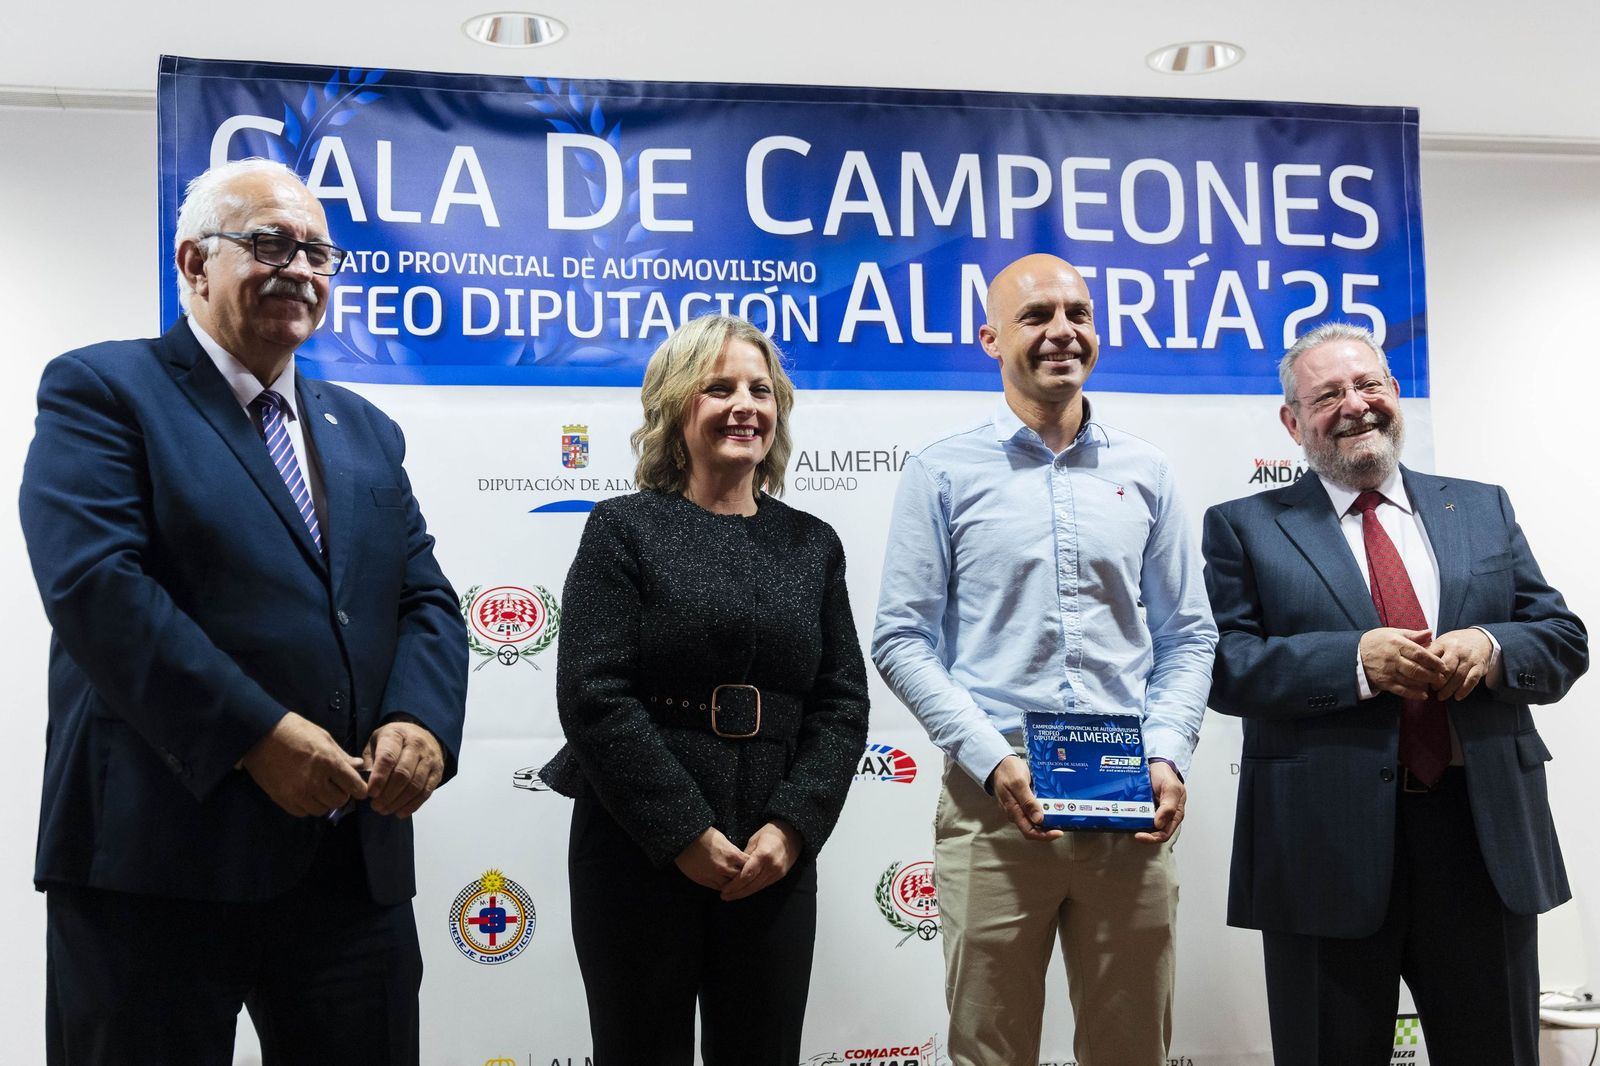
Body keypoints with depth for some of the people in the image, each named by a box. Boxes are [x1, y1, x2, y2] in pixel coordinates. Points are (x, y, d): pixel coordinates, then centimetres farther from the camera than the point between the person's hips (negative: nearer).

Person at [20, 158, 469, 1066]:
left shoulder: (367, 431, 18)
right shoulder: (103, 390, 0)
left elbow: (426, 599, 12)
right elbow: (95, 585, -14)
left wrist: (420, 720, -9)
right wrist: (256, 736, -20)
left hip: (358, 857, 6)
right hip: (161, 854, -5)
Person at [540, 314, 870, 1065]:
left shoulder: (812, 544, 11)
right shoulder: (623, 529, -1)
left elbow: (842, 702, 5)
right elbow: (594, 695, -10)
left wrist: (790, 828, -8)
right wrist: (684, 834, -15)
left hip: (774, 863, 4)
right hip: (639, 856, -3)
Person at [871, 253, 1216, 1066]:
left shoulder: (1143, 472, 10)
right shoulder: (943, 472, 2)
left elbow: (1187, 636, 12)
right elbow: (902, 639, -2)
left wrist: (1168, 755, -4)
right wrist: (992, 760, -12)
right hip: (993, 801, -2)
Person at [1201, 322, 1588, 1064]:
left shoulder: (1482, 509, 14)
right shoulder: (1246, 527, 3)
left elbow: (1565, 640, 10)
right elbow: (1224, 667, -7)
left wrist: (1490, 649, -12)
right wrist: (1357, 659, -20)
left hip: (1485, 834, 3)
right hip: (1328, 845, -3)